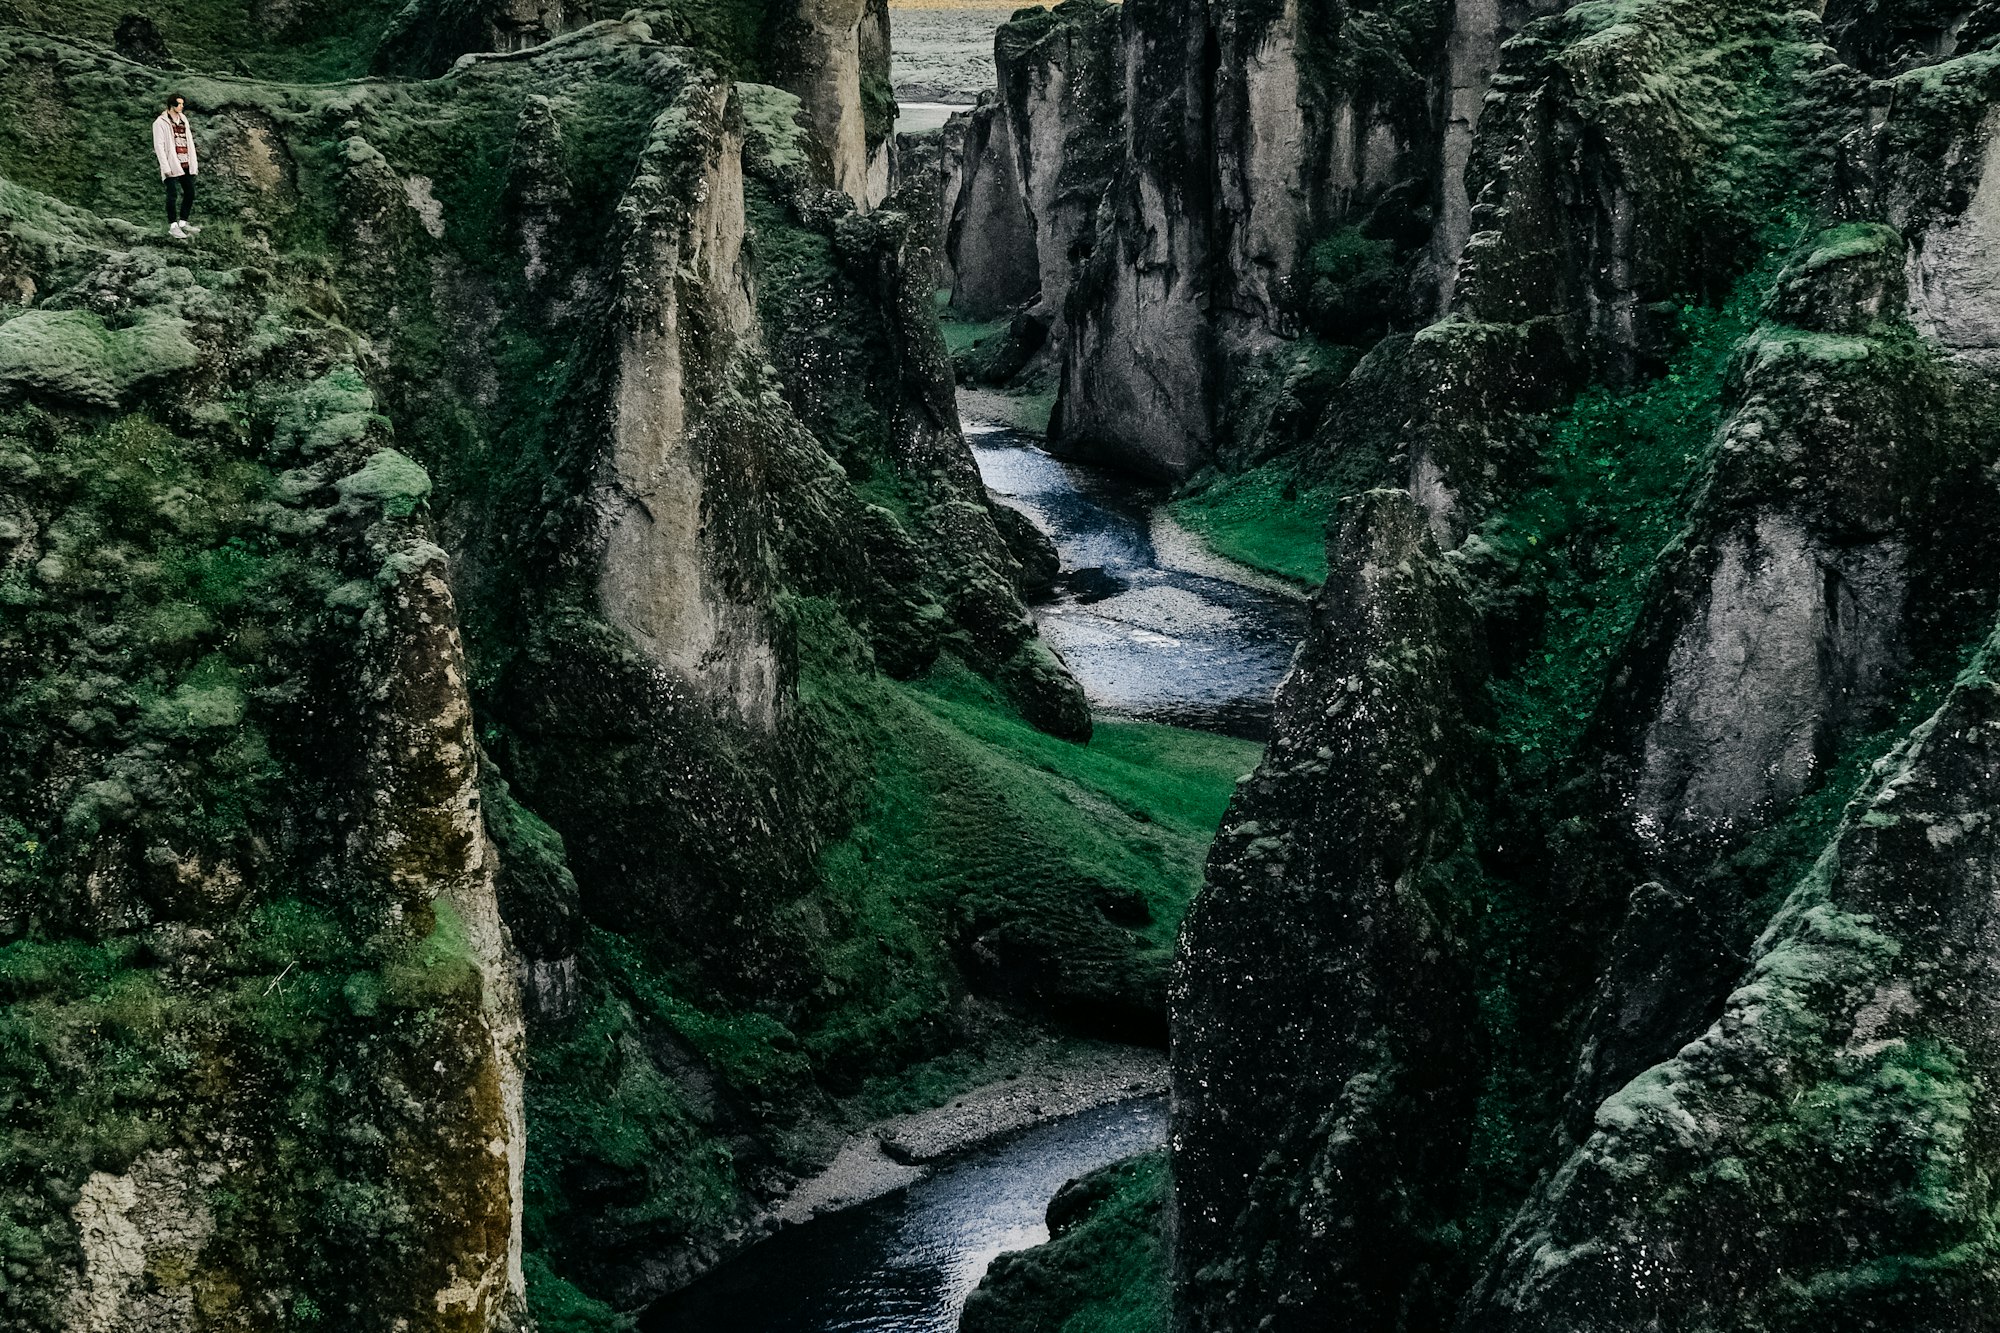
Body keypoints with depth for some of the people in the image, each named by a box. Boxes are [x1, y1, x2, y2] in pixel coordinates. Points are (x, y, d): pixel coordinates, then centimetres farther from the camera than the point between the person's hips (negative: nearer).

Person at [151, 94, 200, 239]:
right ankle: (172, 226, 0)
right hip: (172, 165, -7)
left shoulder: (184, 120, 17)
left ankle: (183, 222, 19)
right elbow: (159, 146, -9)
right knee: (172, 195, -4)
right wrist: (166, 167, -16)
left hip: (186, 165, 7)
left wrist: (194, 163, 10)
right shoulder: (161, 123, -3)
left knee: (190, 193, 7)